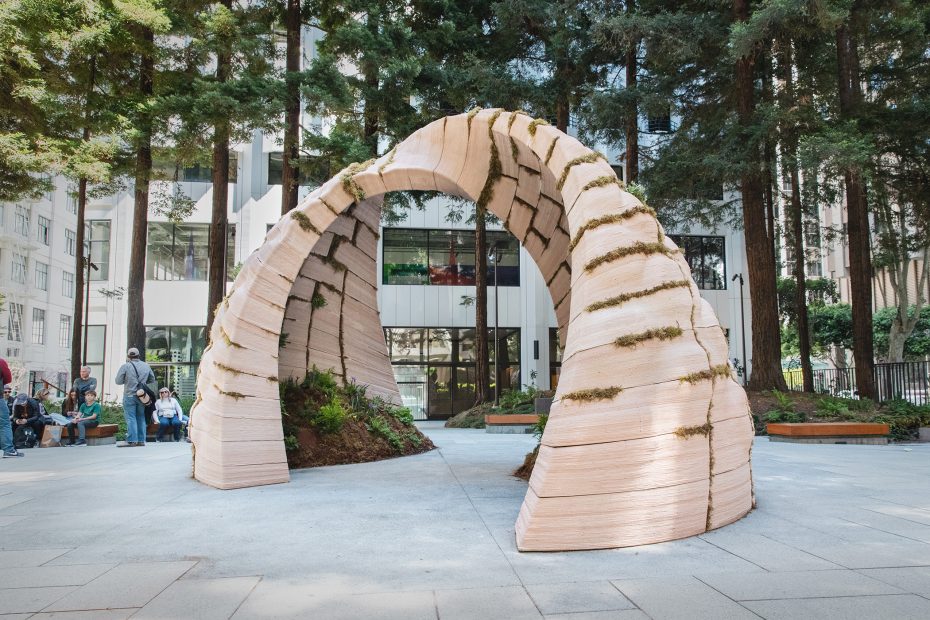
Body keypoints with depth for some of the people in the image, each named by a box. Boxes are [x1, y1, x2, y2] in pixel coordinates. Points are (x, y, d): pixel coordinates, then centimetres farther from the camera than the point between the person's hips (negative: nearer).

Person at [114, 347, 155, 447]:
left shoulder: (125, 366, -8)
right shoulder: (146, 366, 6)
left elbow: (118, 381, -6)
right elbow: (152, 380, 13)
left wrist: (127, 380, 12)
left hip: (130, 395, -4)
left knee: (131, 418, -3)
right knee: (141, 417, 10)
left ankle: (132, 441, -7)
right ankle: (141, 440, 11)